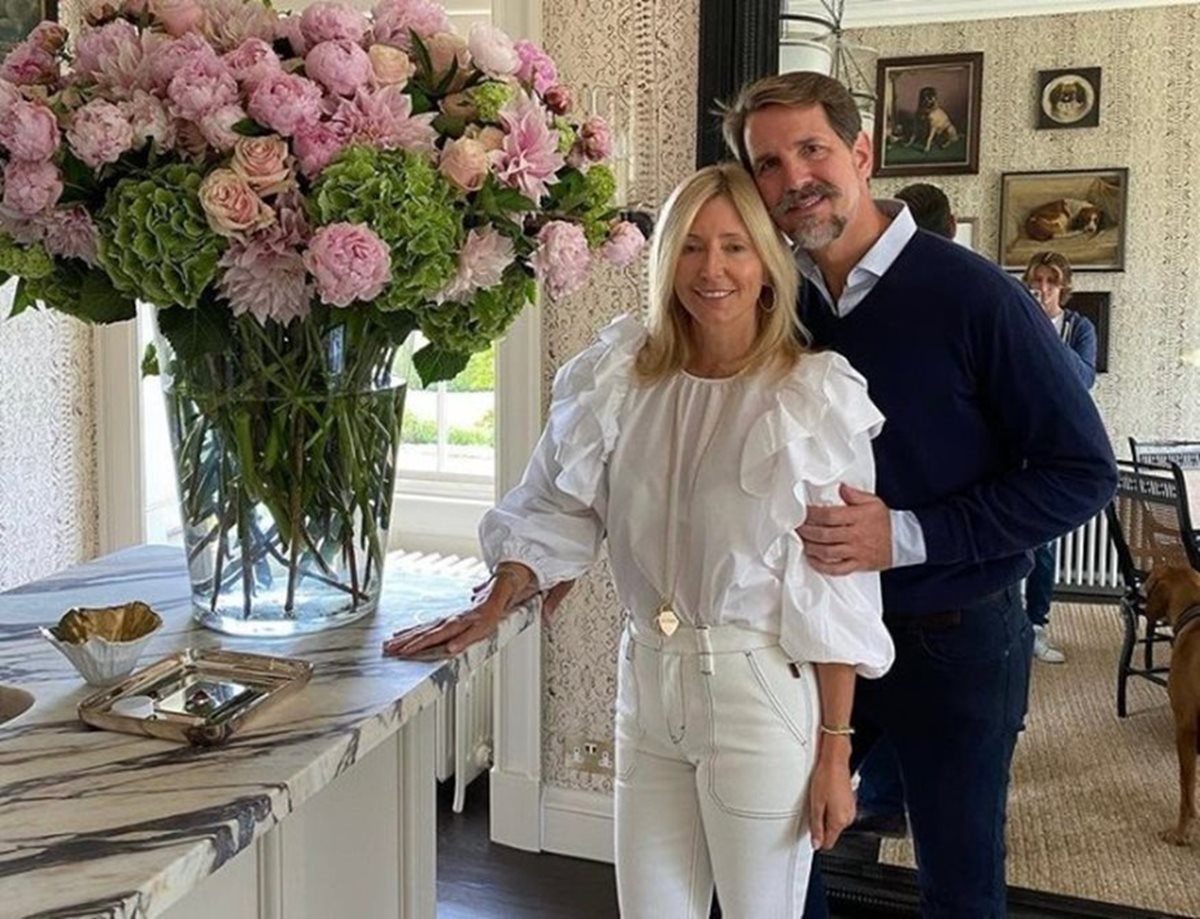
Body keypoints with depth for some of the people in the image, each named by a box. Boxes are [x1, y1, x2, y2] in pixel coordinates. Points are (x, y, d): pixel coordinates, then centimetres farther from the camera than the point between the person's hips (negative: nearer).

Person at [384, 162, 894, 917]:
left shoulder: (818, 397, -11)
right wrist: (490, 611, -2)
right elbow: (553, 512, 9)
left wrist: (835, 748, -9)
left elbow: (839, 588, -10)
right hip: (648, 684, 4)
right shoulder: (618, 378, 1)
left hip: (763, 692, -3)